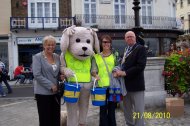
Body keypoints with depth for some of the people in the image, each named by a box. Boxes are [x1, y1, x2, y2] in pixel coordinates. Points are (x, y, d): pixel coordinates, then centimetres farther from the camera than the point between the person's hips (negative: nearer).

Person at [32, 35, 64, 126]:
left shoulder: (57, 57, 9)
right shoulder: (37, 57, -7)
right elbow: (37, 75, -15)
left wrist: (61, 76, -3)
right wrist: (51, 85, -17)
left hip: (56, 92, 5)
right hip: (43, 93, -5)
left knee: (56, 118, 12)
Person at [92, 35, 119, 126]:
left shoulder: (115, 55, 10)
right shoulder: (96, 56, 9)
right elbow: (93, 70, 4)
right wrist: (95, 74, -17)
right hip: (101, 86, 0)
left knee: (112, 109, 8)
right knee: (103, 109, 3)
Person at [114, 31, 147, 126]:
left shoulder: (141, 48, -5)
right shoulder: (125, 50, 18)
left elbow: (141, 66, -17)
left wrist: (125, 73, -19)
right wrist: (119, 72, -3)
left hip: (136, 85, -7)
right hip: (126, 85, 7)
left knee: (138, 111, -1)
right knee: (127, 110, 15)